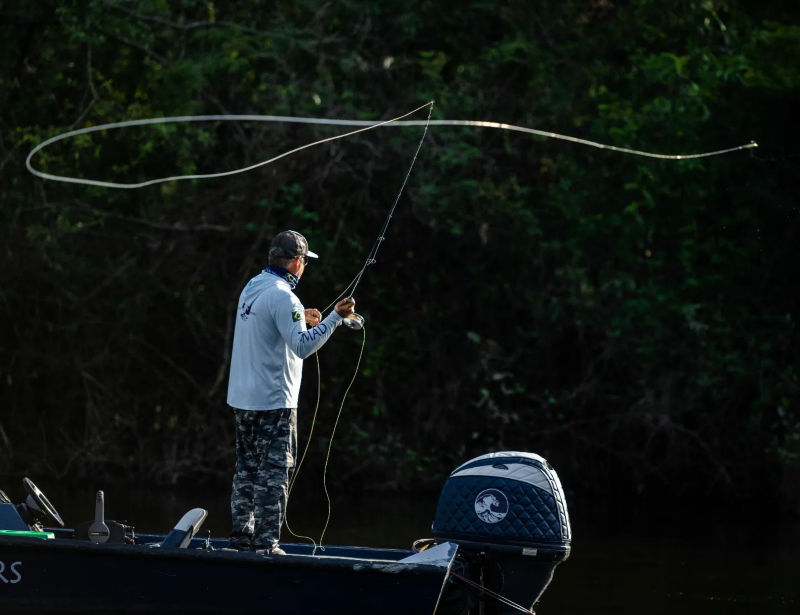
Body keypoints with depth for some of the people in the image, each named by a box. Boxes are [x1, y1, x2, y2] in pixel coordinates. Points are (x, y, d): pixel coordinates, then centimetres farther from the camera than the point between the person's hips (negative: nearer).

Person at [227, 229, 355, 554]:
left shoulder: (251, 287, 10)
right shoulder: (281, 296, -17)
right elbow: (302, 346, -26)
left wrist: (301, 319, 28)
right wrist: (334, 318, -24)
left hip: (242, 399, 9)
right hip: (273, 402, -9)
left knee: (247, 469, 16)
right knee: (274, 473, -5)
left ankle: (241, 535, 19)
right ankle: (265, 543, -6)